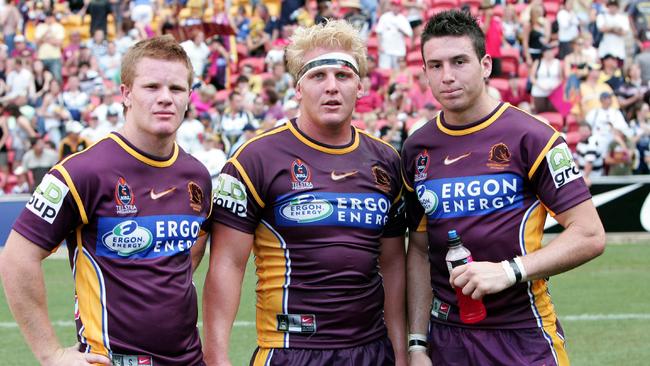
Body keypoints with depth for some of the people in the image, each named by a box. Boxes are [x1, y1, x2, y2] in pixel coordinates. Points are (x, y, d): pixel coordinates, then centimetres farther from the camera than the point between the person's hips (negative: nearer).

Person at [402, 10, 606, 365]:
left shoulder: (530, 137, -8)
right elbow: (419, 251, 11)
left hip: (522, 337, -4)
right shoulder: (416, 149, 6)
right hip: (445, 337, 4)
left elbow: (589, 236, -11)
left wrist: (510, 271, -21)